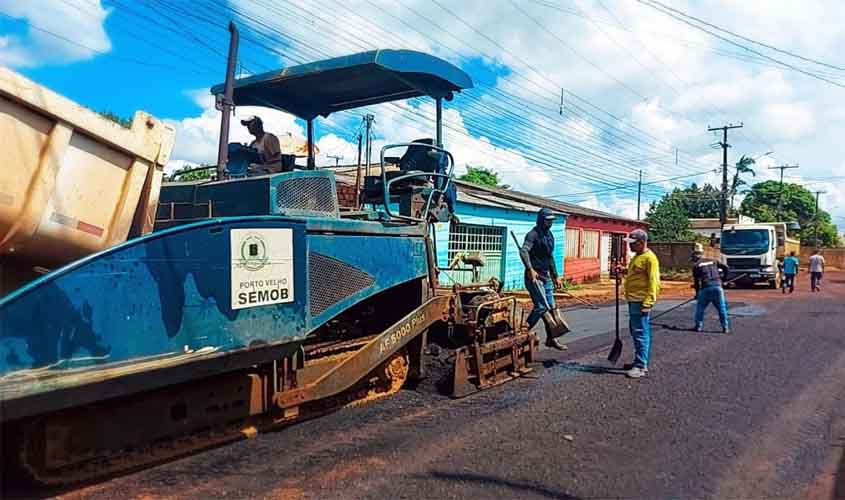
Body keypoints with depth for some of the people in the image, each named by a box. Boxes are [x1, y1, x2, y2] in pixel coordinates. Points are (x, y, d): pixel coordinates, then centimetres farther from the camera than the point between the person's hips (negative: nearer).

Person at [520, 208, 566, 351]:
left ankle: (551, 339, 16)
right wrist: (530, 269, -39)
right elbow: (524, 251, -29)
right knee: (541, 306, -13)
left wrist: (555, 277, 21)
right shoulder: (533, 234, -12)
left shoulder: (550, 235, 15)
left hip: (546, 276, 9)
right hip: (534, 276, -9)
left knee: (551, 306, 8)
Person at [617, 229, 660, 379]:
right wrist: (624, 271, 12)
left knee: (641, 333, -7)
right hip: (633, 300, 10)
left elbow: (653, 282, -18)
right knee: (635, 331, 17)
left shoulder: (649, 258, -13)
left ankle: (641, 367, -4)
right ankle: (639, 361, 28)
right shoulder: (637, 257, 17)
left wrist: (647, 303, -23)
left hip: (641, 302, -10)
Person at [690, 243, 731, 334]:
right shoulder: (713, 261, 19)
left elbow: (696, 280, 4)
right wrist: (722, 278, 26)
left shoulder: (696, 265, 6)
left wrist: (697, 293, 14)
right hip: (717, 286, 3)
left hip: (705, 288, -3)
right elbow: (725, 267, 15)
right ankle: (725, 327, 6)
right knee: (722, 308, 9)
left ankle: (699, 326, 13)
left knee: (700, 307, 13)